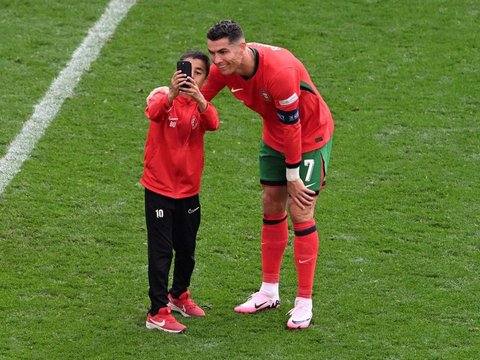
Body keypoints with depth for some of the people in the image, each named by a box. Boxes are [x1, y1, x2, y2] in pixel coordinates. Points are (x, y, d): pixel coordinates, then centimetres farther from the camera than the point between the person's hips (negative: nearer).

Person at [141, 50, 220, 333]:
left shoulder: (201, 104, 0)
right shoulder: (163, 97, -10)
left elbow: (213, 123, -23)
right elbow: (153, 113, -35)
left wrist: (198, 98, -42)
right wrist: (172, 94, -54)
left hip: (189, 189, 5)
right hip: (160, 188, -5)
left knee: (187, 249, 18)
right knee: (161, 251, -4)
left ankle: (179, 295, 40)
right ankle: (158, 312, 1)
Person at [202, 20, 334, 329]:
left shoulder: (280, 70, -37)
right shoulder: (223, 68, -17)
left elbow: (291, 127, -29)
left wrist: (293, 176, -20)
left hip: (311, 135, -7)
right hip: (275, 137, 7)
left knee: (300, 214, -7)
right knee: (272, 207, 10)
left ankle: (304, 303, 0)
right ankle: (269, 292, 22)